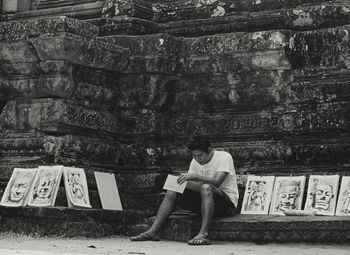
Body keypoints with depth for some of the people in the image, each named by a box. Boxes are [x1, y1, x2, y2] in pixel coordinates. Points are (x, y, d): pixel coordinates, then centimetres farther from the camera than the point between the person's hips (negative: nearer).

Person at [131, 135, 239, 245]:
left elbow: (217, 182, -25)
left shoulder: (224, 157, -10)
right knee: (172, 192, -9)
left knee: (206, 188, -39)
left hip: (228, 202, -7)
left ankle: (203, 234, -45)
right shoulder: (195, 161, 10)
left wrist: (194, 176, -35)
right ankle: (153, 231, -17)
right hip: (203, 200, 7)